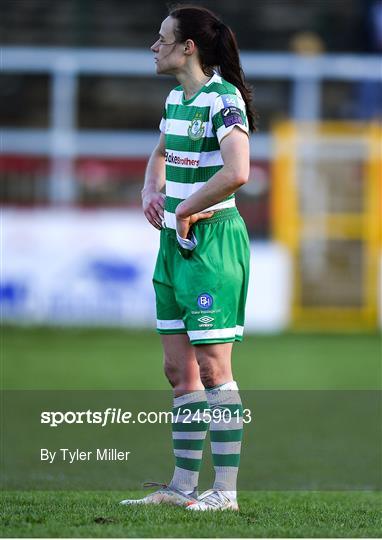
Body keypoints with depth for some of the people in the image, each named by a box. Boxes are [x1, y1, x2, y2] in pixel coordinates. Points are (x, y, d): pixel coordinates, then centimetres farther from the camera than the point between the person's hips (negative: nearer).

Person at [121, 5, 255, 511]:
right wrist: (151, 192, 11)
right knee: (179, 370, 10)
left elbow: (236, 173, -28)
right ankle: (184, 485, 15)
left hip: (211, 241, -9)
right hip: (175, 242, 9)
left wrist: (184, 210, -16)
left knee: (212, 368, -6)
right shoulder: (176, 97, 13)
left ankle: (226, 490, -2)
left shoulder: (222, 99, -14)